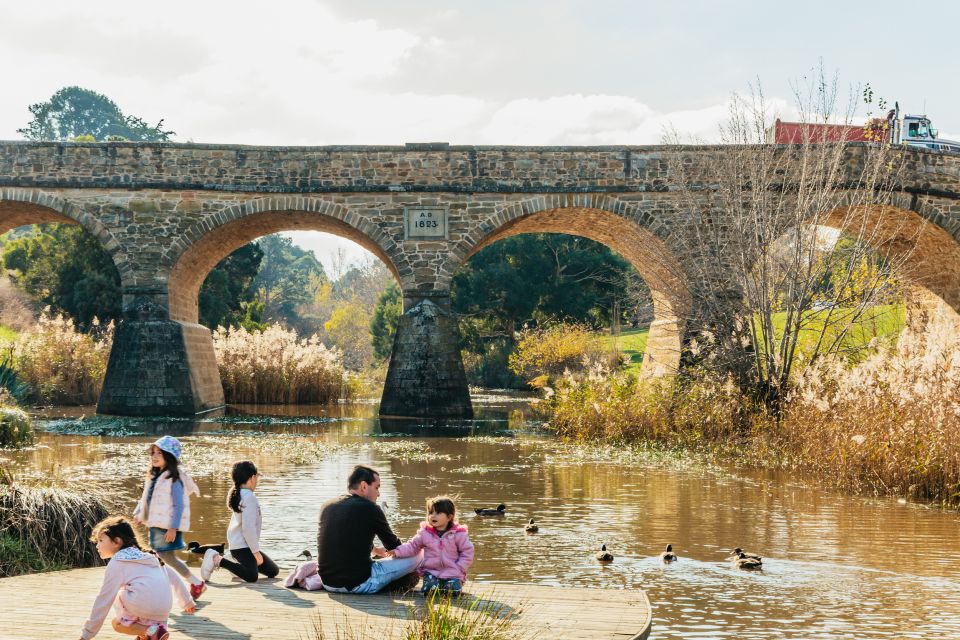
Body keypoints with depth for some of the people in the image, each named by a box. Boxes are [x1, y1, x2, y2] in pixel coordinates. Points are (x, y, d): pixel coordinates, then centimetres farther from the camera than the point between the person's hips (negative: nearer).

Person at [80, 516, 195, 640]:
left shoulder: (116, 563, 4)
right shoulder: (146, 555, 24)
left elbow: (104, 599, 2)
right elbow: (173, 577, 28)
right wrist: (187, 601, 39)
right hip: (163, 613, 8)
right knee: (117, 623, 26)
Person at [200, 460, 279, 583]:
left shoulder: (238, 494, 15)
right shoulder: (249, 497, -15)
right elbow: (248, 527, -22)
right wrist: (256, 552, -18)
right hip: (242, 546, -10)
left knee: (273, 571, 13)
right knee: (251, 576, -31)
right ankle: (218, 559, -19)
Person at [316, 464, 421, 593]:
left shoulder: (326, 506, 7)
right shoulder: (370, 509, -10)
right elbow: (393, 546, 4)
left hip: (327, 583, 6)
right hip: (358, 585, -6)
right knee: (415, 557, 1)